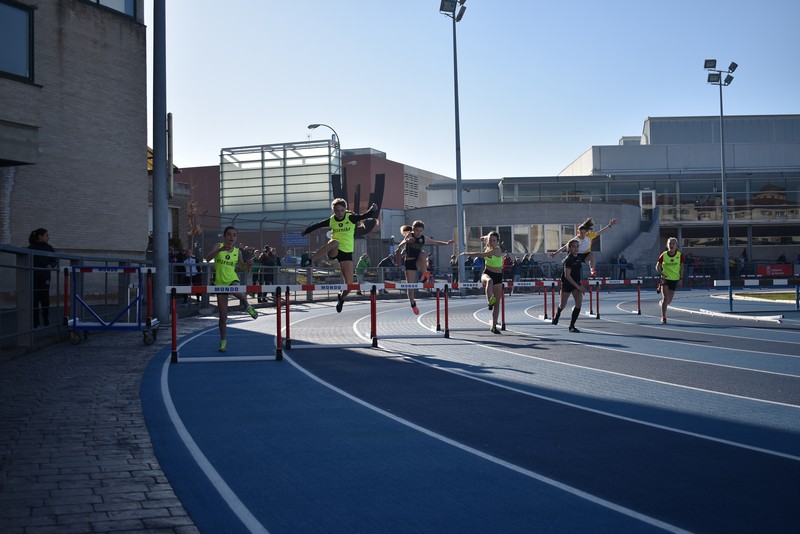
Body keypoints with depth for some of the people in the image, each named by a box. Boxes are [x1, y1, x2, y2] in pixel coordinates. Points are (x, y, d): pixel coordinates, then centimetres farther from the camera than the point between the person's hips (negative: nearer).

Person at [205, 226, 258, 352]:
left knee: (236, 292, -40)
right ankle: (223, 341, 17)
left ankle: (247, 306, -10)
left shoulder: (237, 251, 3)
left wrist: (248, 264, -4)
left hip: (232, 280, 0)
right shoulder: (219, 246, -4)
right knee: (223, 316, 3)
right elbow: (207, 258, -21)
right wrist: (220, 250, -35)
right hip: (220, 283, 0)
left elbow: (241, 267, 18)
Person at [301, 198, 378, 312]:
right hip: (334, 251, 0)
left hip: (347, 253, 0)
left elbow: (366, 215, -21)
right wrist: (306, 231, 31)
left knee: (349, 285, -7)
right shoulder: (331, 221, -1)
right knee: (334, 242, -40)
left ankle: (341, 297, 29)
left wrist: (373, 210, -42)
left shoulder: (351, 218, -7)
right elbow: (317, 226, 16)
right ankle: (309, 261, -35)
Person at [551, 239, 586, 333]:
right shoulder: (569, 259, -22)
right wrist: (578, 287, -28)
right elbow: (567, 275, -26)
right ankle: (556, 316, 46)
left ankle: (571, 326, -5)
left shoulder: (579, 256, 0)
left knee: (579, 302, -12)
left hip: (577, 282, 6)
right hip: (567, 283, -5)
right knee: (563, 305, 9)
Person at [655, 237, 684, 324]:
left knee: (669, 301, 8)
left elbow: (681, 267, 3)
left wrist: (681, 279, -3)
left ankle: (662, 303, 44)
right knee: (665, 298, -15)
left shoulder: (680, 255, -4)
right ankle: (663, 318, -9)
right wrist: (661, 273, -14)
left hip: (674, 279, 2)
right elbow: (657, 266, 2)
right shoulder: (663, 255, -6)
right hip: (665, 278, -2)